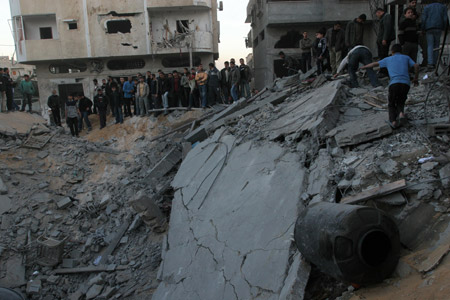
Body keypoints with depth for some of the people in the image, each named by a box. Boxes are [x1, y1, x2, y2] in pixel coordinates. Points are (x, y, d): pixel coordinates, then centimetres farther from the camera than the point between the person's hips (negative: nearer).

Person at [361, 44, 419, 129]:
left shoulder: (388, 59, 22)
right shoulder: (406, 57, 23)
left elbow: (374, 64, 33)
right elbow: (416, 66, 8)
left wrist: (364, 67, 49)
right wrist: (415, 79, 20)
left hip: (394, 83, -1)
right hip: (406, 84, 1)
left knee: (391, 104, 17)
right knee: (400, 102, 25)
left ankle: (393, 121, -8)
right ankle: (401, 113, -7)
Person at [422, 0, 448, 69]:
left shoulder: (427, 7, 13)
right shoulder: (443, 7, 14)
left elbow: (424, 19, 2)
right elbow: (445, 19, 5)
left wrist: (423, 29, 7)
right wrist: (443, 28, 13)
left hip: (429, 28, 0)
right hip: (438, 28, 0)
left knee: (430, 46, -3)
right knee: (436, 46, 9)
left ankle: (430, 63, -20)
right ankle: (434, 63, 5)